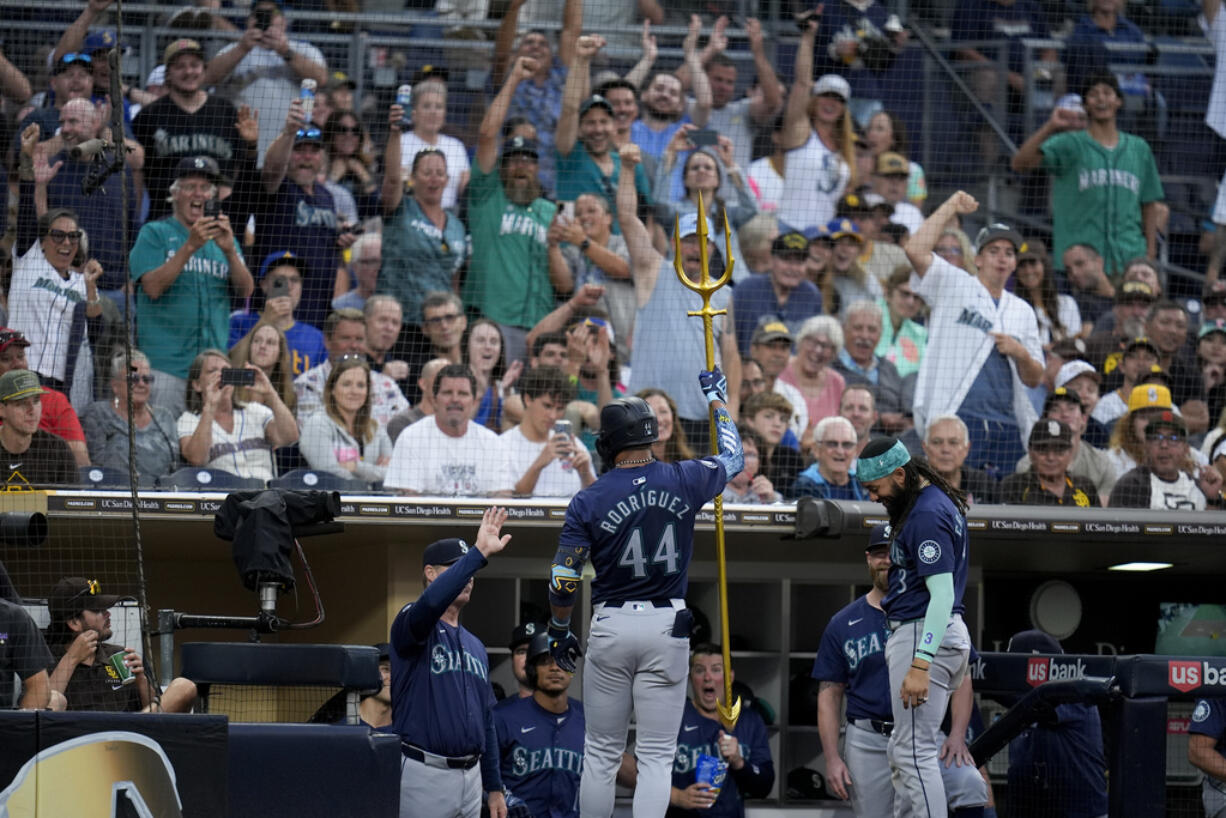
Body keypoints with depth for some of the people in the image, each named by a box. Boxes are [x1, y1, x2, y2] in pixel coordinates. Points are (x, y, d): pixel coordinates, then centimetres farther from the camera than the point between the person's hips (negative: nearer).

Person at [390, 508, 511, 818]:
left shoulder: (475, 646, 20)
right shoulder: (412, 625, -3)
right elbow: (431, 602, -30)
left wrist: (494, 787, 17)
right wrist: (478, 554, -30)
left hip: (470, 777, 8)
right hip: (424, 777, -8)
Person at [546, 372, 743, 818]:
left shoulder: (588, 502, -9)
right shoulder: (684, 481, -5)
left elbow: (563, 580, -6)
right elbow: (731, 459, 17)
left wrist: (559, 630, 13)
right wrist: (717, 399, 32)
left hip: (610, 628, -1)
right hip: (668, 629, 1)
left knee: (601, 753, 11)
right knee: (656, 756, 2)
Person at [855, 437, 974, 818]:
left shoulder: (927, 515, -19)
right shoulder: (940, 501, 14)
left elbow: (942, 596, -25)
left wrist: (920, 665, -30)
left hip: (923, 635, -11)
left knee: (915, 753, -11)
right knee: (903, 751, 15)